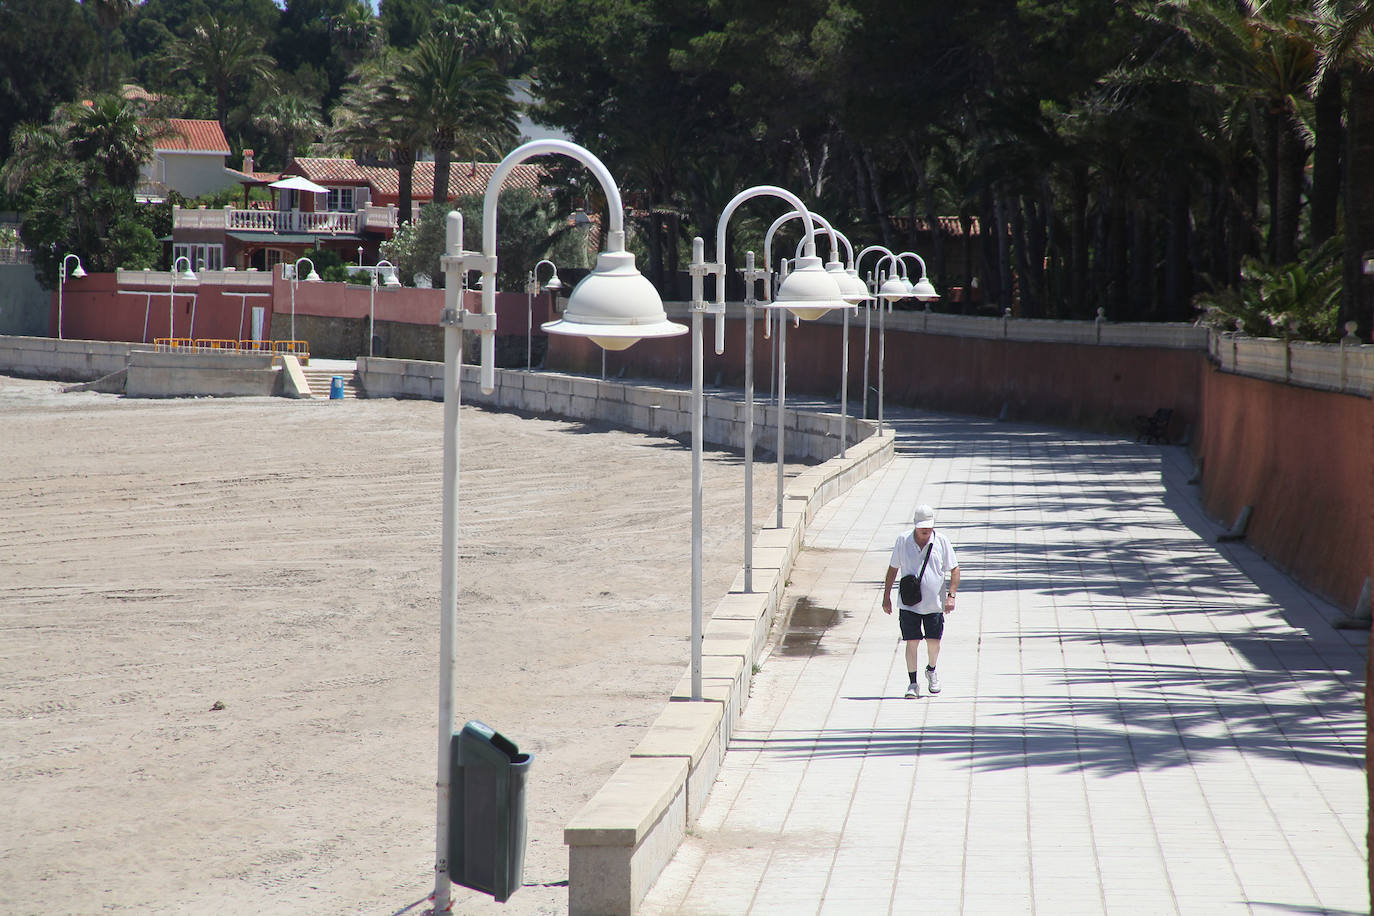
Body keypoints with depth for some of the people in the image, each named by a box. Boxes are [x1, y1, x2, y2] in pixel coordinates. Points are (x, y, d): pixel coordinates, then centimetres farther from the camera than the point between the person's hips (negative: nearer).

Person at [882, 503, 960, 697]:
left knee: (933, 641, 3)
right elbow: (893, 569, 10)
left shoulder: (942, 541, -1)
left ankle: (931, 671, 33)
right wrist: (886, 596, 9)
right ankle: (913, 683, 3)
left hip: (934, 603, 0)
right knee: (912, 642, -5)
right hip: (909, 604, 0)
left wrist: (951, 596, -8)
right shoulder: (903, 540, 0)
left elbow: (954, 570, 3)